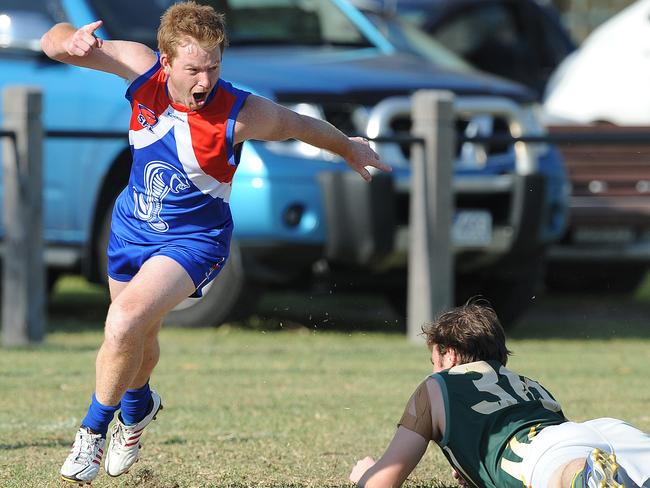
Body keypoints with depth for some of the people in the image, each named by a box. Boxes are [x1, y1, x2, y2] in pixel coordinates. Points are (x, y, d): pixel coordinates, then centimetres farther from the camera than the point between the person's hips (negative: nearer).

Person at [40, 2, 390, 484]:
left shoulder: (242, 114, -28)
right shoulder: (141, 68, -20)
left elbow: (298, 125, -6)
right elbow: (54, 42, -17)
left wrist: (350, 148, 11)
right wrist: (70, 41, -42)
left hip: (194, 239, -4)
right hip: (133, 223, 4)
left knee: (125, 322, -27)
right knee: (138, 338, 23)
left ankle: (93, 430, -4)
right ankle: (137, 405, 59)